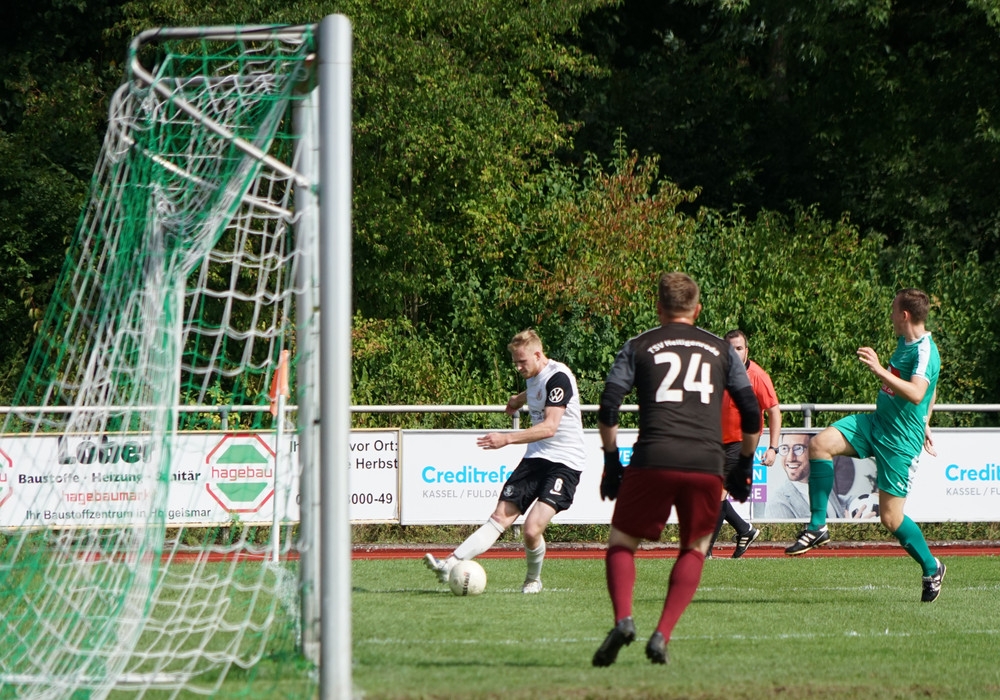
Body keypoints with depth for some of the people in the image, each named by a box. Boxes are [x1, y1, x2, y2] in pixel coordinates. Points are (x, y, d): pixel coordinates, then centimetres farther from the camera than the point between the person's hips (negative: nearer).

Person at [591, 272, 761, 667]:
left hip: (652, 461, -1)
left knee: (621, 544, 12)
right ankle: (662, 635, 2)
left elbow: (608, 407, 5)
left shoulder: (638, 347, 15)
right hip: (707, 466, 1)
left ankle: (623, 618, -15)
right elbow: (752, 414, 16)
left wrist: (611, 459, 13)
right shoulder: (721, 350, 19)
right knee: (694, 551, 19)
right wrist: (744, 466, 26)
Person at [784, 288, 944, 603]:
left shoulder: (925, 352, -19)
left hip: (900, 441, -9)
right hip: (875, 424, 9)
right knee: (819, 444, -15)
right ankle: (817, 526, -9)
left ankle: (932, 568, 22)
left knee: (890, 518, -3)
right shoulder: (905, 342, 10)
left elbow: (916, 394, -36)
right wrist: (923, 424, 31)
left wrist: (879, 370, -40)